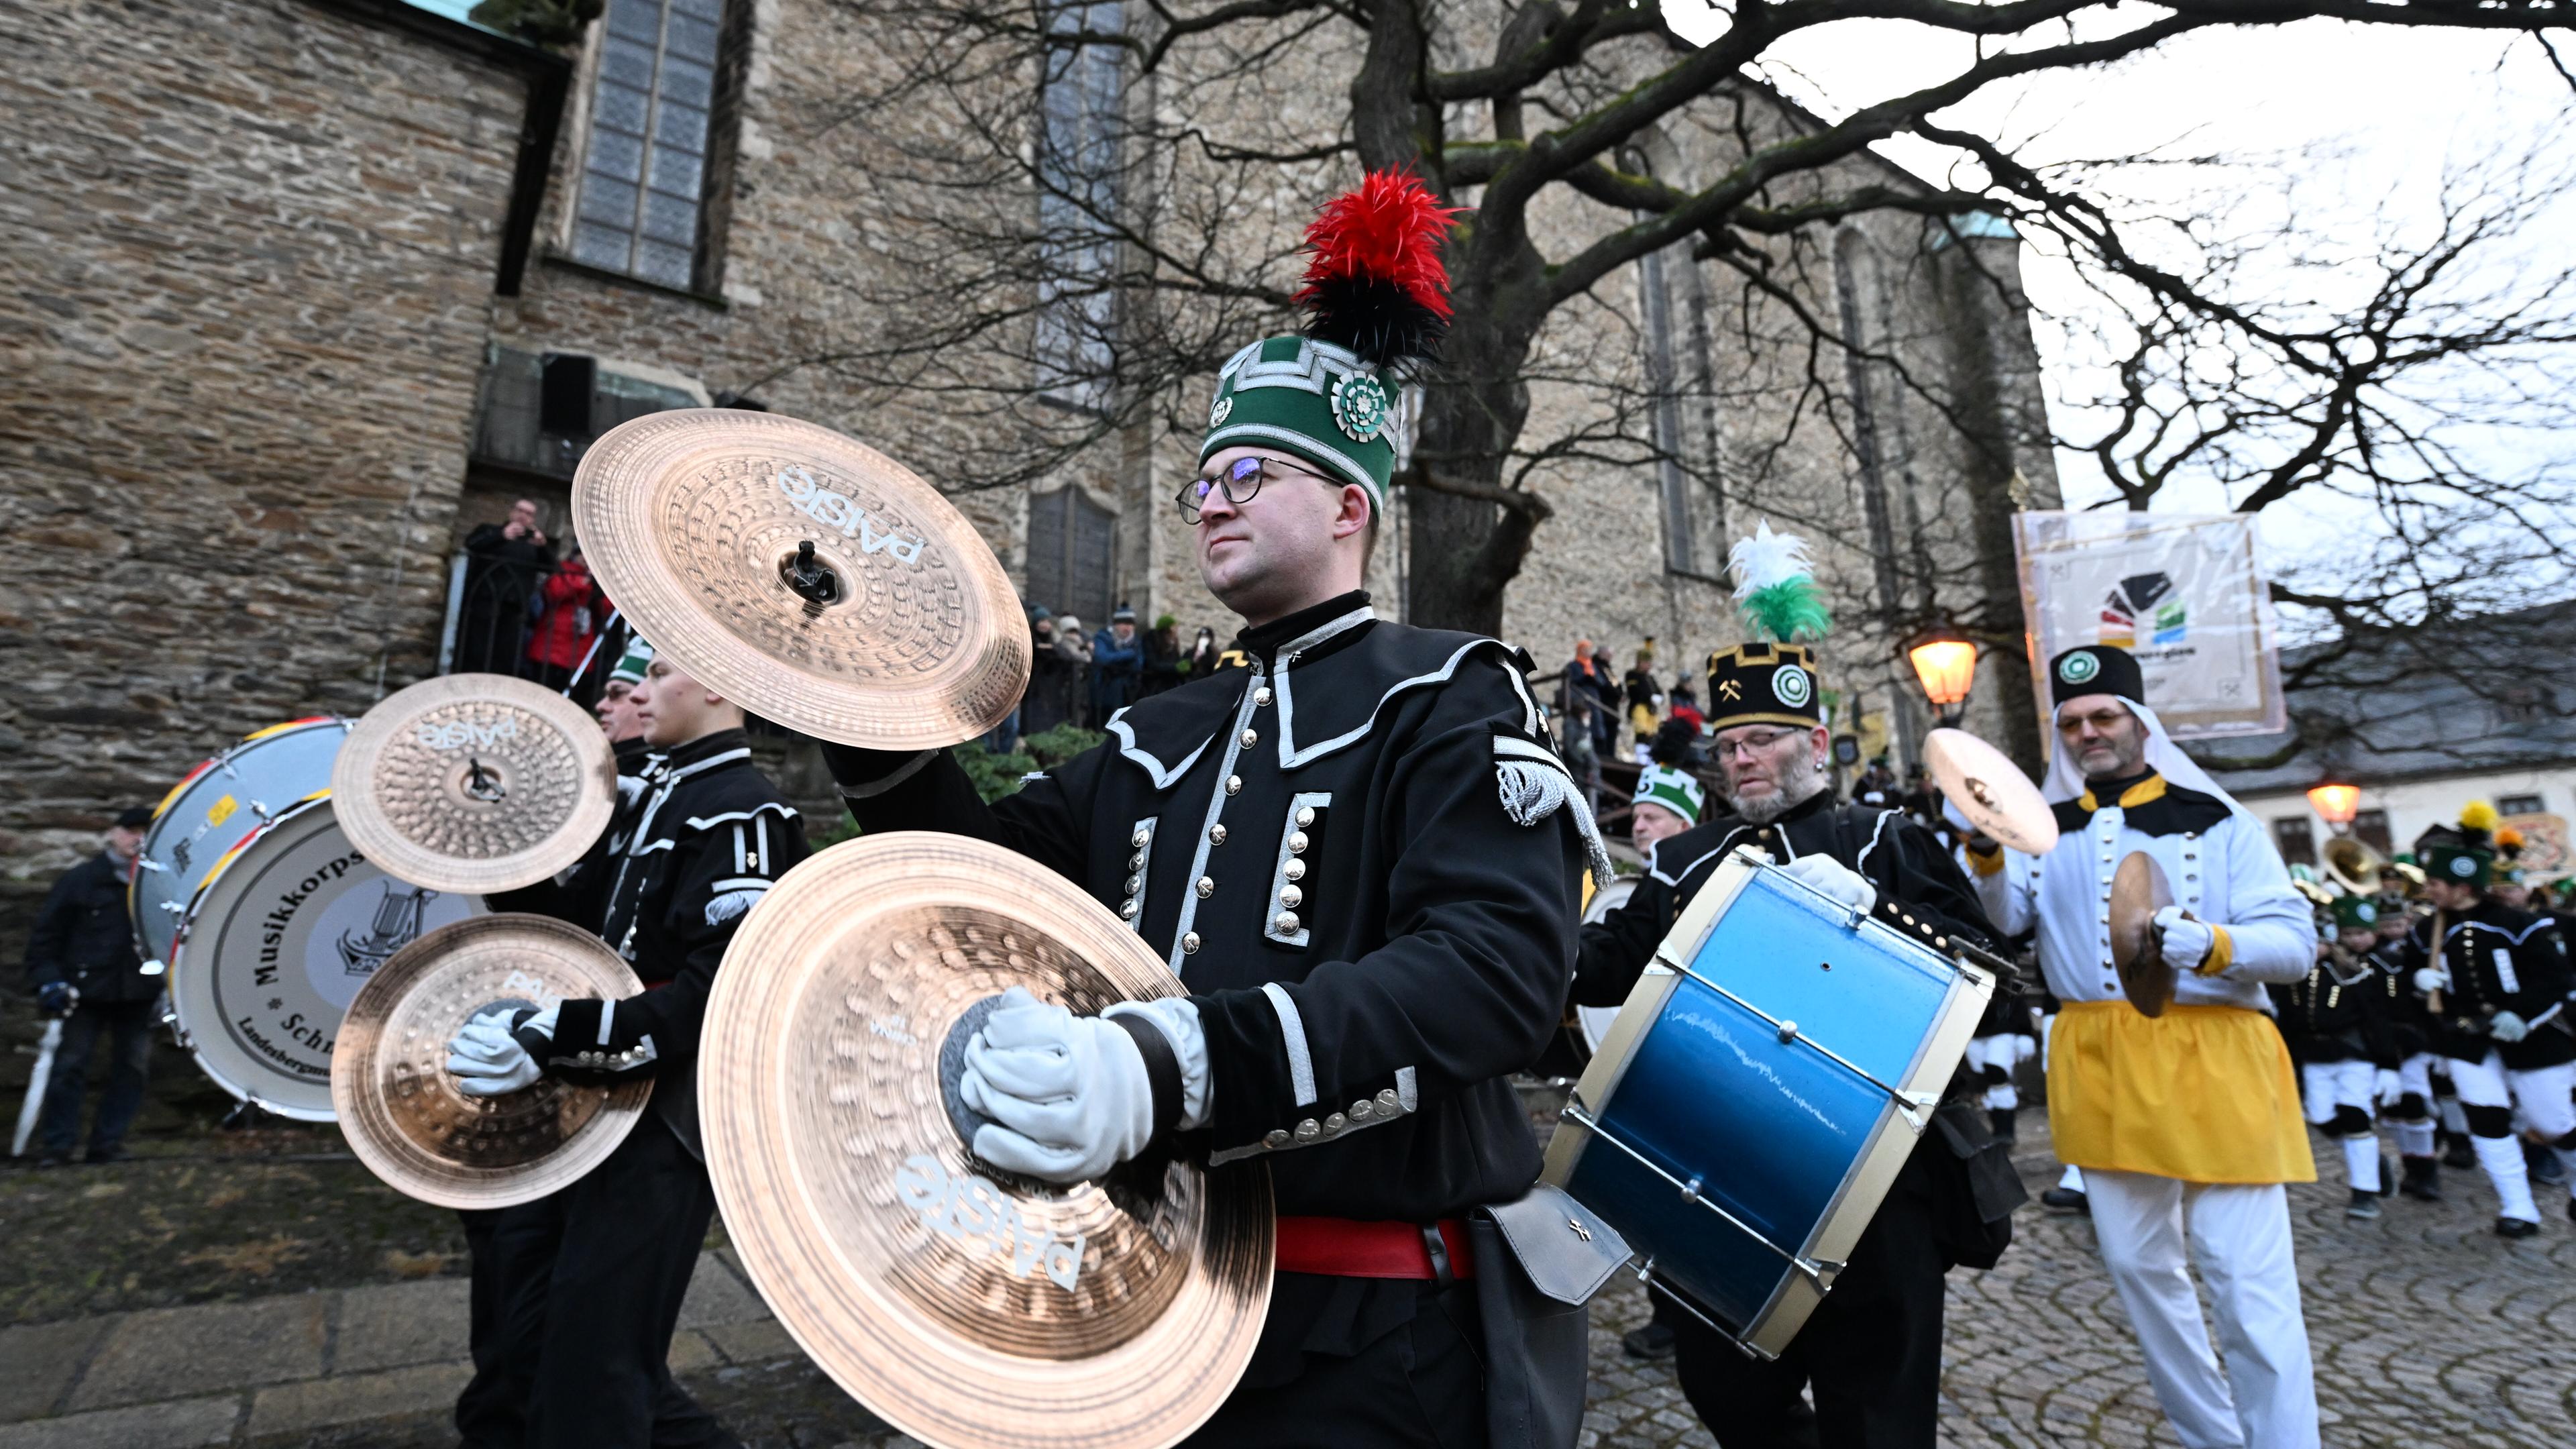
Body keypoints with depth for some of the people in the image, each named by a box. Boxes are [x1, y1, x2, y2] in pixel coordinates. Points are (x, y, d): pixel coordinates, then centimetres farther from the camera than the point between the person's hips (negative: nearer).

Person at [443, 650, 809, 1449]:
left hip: (669, 1118, -9)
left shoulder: (743, 811, -18)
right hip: (601, 1097, 9)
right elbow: (578, 917, 17)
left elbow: (719, 993, -27)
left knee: (590, 1361, 2)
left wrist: (554, 1037, -30)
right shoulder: (653, 796, 12)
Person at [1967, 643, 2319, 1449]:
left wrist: (2211, 945, -26)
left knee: (2248, 1283, -2)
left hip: (2210, 1060, -4)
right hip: (2096, 1068, 4)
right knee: (2139, 1267, 16)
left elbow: (2296, 943, -7)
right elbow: (2006, 918, -8)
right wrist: (1986, 852, -26)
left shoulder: (2217, 822, -1)